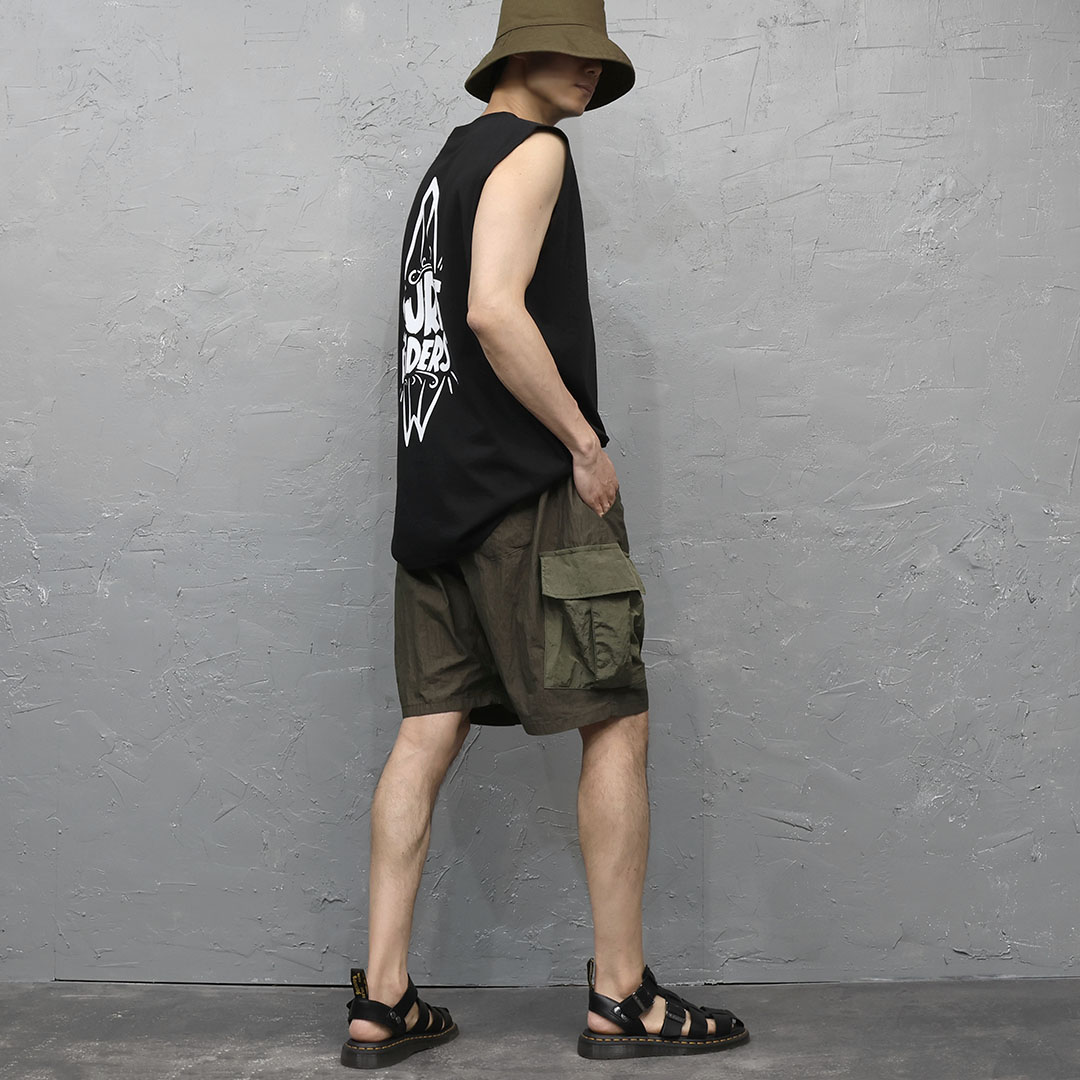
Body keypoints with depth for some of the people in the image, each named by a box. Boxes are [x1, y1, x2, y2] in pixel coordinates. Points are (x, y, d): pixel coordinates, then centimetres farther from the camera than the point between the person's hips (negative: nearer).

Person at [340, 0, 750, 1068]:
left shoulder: (450, 160, 23)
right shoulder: (532, 150, -6)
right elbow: (495, 312, -20)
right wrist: (586, 443, -13)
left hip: (438, 489, 9)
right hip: (527, 492, -9)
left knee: (428, 731, 6)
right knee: (617, 726, -1)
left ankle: (381, 1002, 8)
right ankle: (621, 997, 6)